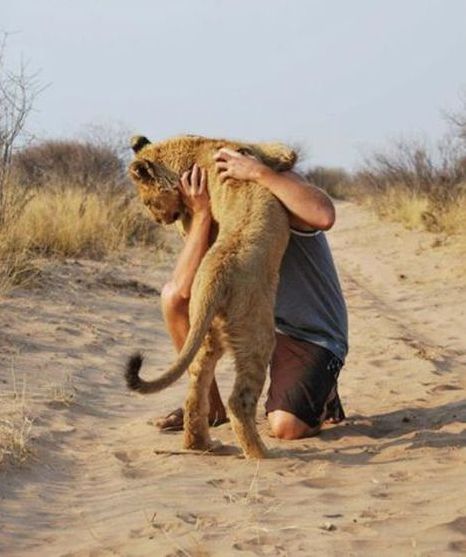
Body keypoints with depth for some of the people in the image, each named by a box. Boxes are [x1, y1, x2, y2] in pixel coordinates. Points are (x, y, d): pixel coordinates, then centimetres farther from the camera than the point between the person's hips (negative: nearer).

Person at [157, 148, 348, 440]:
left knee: (286, 426, -27)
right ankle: (210, 406, 5)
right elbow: (183, 289, -20)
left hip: (313, 338, -5)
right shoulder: (214, 224, -3)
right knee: (173, 296, -11)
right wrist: (202, 214, -27)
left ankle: (323, 394, 11)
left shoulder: (280, 189, -17)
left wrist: (258, 172, -38)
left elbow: (325, 216, -41)